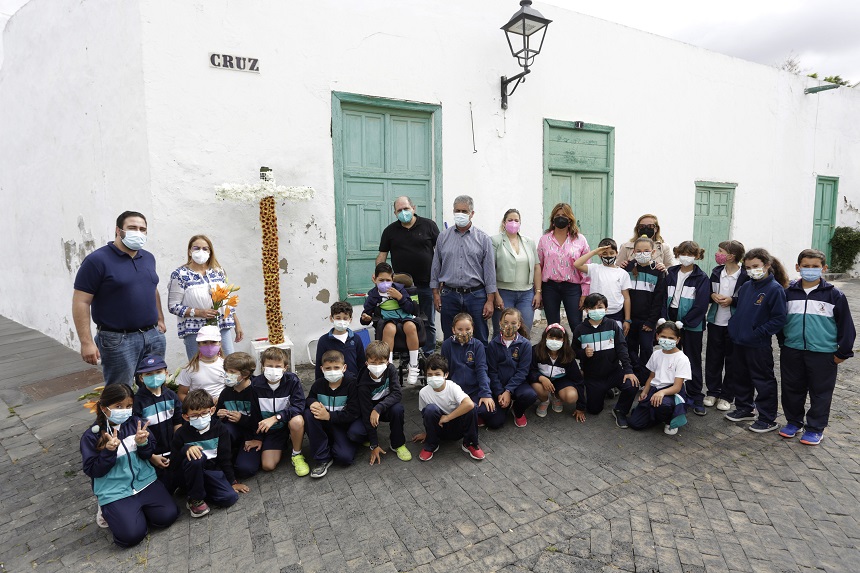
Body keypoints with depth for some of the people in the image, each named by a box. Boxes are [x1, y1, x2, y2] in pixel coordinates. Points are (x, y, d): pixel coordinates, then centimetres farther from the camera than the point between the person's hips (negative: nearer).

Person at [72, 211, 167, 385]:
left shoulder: (148, 258, 10)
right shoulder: (97, 260, -10)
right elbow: (81, 302, -12)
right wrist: (86, 342, -16)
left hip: (154, 336, 6)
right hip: (118, 340, -6)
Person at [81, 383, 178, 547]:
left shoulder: (136, 423, -1)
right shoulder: (91, 436, -6)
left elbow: (148, 455, 4)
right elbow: (92, 471, -7)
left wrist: (142, 443, -18)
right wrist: (109, 452, -24)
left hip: (144, 481, 3)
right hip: (115, 492, -3)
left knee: (167, 516, -11)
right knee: (131, 535, -16)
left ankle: (137, 510, 16)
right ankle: (109, 511, 12)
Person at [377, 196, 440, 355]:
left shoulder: (429, 225, 1)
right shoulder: (390, 231, 7)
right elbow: (382, 255, 7)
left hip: (426, 284, -1)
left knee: (428, 323, 9)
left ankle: (429, 356, 20)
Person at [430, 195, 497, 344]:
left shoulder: (483, 239, 3)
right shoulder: (443, 237, 8)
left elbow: (489, 271, 1)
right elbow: (436, 267, 11)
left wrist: (490, 301, -3)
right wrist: (436, 293, 5)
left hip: (476, 296, -1)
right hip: (449, 296, 2)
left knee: (480, 341, 3)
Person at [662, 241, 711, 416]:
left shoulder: (701, 278, -5)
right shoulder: (671, 274, 5)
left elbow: (701, 305, -12)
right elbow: (664, 298, 3)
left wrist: (682, 322, -15)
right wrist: (667, 320, -7)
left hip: (692, 325, -3)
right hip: (671, 322, 3)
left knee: (693, 362, 5)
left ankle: (696, 398, 15)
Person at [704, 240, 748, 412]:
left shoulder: (745, 275, -11)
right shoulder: (716, 272, 4)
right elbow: (707, 291, 13)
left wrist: (732, 300, -20)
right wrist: (713, 295, -7)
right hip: (715, 321, 4)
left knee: (731, 360, 8)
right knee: (713, 358, 10)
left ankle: (727, 396, 19)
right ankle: (713, 391, 24)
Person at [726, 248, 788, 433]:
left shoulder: (775, 289, -13)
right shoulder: (746, 286, 7)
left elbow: (779, 319, -16)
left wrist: (757, 333, -19)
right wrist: (734, 326, 8)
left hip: (759, 345, -7)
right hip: (739, 341, 7)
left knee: (763, 381, 5)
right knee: (741, 377, 18)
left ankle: (768, 419, 18)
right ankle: (744, 409, 34)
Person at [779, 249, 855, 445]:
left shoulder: (834, 295, -4)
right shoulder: (789, 293, 1)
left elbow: (846, 325, 0)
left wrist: (843, 352, 1)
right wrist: (784, 344, 11)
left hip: (823, 354, -2)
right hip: (792, 352, 2)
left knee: (820, 392, 9)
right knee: (791, 390, 12)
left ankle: (815, 428, 23)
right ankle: (794, 422, 29)